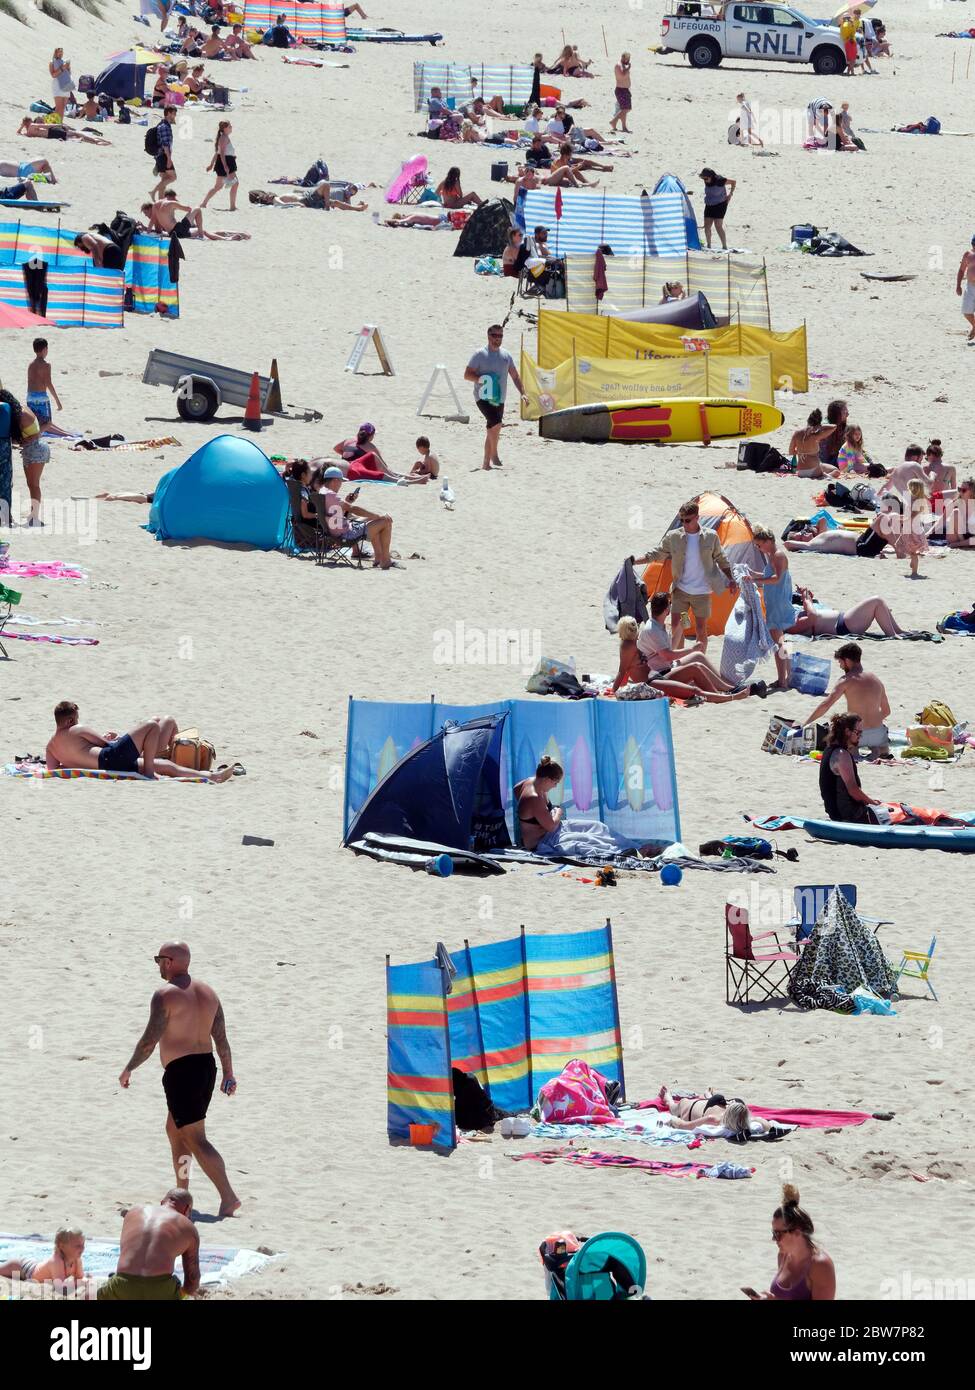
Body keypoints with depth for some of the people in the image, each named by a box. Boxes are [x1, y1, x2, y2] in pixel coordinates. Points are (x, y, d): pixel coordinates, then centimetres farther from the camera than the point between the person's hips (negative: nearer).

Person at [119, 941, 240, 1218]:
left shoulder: (165, 995, -14)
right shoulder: (207, 993, 9)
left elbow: (149, 1040, -14)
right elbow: (221, 1038, 11)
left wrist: (128, 1069, -2)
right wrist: (228, 1073, 18)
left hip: (181, 1071, -8)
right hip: (206, 1067, 8)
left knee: (195, 1140, -6)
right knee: (174, 1129, 24)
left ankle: (228, 1197, -15)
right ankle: (181, 1193, 27)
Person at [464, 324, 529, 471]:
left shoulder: (506, 356, 13)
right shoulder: (480, 355, -3)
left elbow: (515, 376, 18)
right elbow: (467, 375, -3)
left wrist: (522, 393, 6)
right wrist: (482, 379, -19)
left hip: (499, 399, 6)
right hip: (483, 397, -6)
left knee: (492, 430, 8)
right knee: (496, 424, -25)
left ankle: (486, 463, 15)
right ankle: (494, 455, -11)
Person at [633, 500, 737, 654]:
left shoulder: (710, 537, -2)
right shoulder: (673, 537, -2)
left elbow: (721, 560, 10)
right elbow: (657, 554, 7)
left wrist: (730, 580, 6)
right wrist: (634, 562, -2)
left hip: (702, 593, -1)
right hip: (680, 591, 1)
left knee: (701, 630, 4)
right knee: (676, 626, -9)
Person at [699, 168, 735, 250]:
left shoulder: (719, 181, -20)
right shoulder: (707, 182, -3)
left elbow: (734, 182, -10)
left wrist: (730, 194, -9)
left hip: (720, 205, -7)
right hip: (709, 206, 7)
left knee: (718, 226, -13)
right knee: (707, 226, 2)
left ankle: (724, 246, -6)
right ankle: (709, 246, 14)